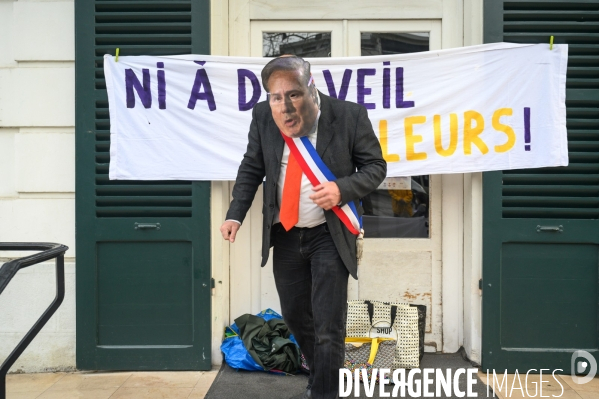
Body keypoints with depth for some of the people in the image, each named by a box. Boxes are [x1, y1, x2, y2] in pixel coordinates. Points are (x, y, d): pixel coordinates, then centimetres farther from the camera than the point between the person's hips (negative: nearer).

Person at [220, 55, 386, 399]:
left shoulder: (350, 116, -16)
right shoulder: (263, 116, -7)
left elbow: (376, 166, -8)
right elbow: (251, 169, 5)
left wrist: (342, 189, -26)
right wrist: (236, 214, -5)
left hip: (329, 236, -4)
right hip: (284, 235, 4)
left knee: (328, 326, -3)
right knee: (295, 316, 18)